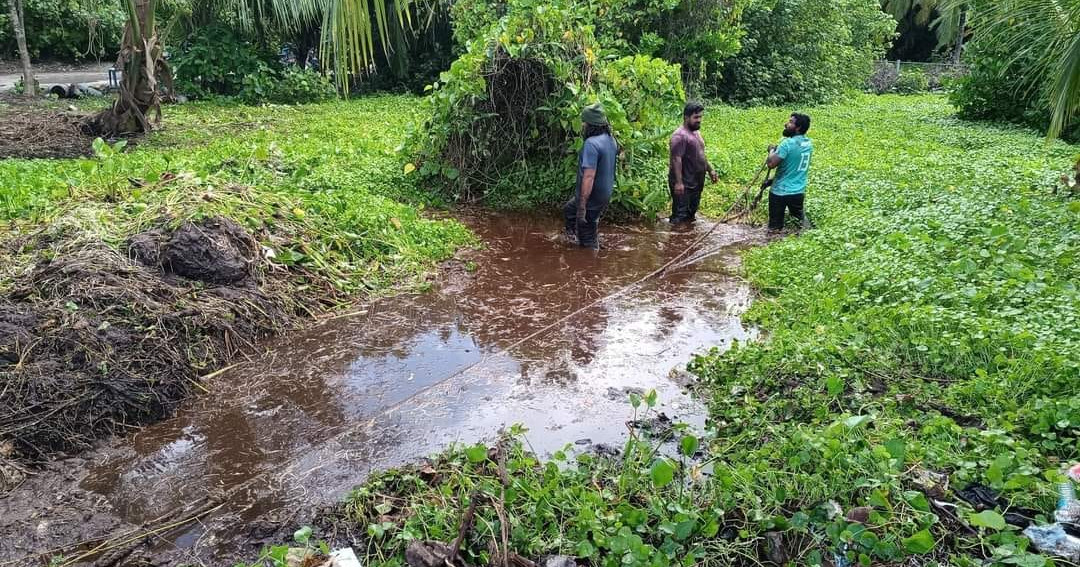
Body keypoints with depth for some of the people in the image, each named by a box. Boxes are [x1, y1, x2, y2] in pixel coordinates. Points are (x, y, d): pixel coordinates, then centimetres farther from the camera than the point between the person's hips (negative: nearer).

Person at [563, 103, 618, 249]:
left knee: (588, 240, 7)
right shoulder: (611, 140, 4)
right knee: (568, 210, 30)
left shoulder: (591, 143, -25)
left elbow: (589, 176, -30)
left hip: (592, 198, -9)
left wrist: (582, 206, -28)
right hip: (605, 195, 9)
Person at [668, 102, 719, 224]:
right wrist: (678, 182, -27)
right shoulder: (680, 135, -15)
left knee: (691, 214, 16)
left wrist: (710, 170, 24)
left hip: (697, 183, 9)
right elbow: (676, 159, -22)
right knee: (680, 215, -9)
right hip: (683, 185, -9)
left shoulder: (696, 133, 16)